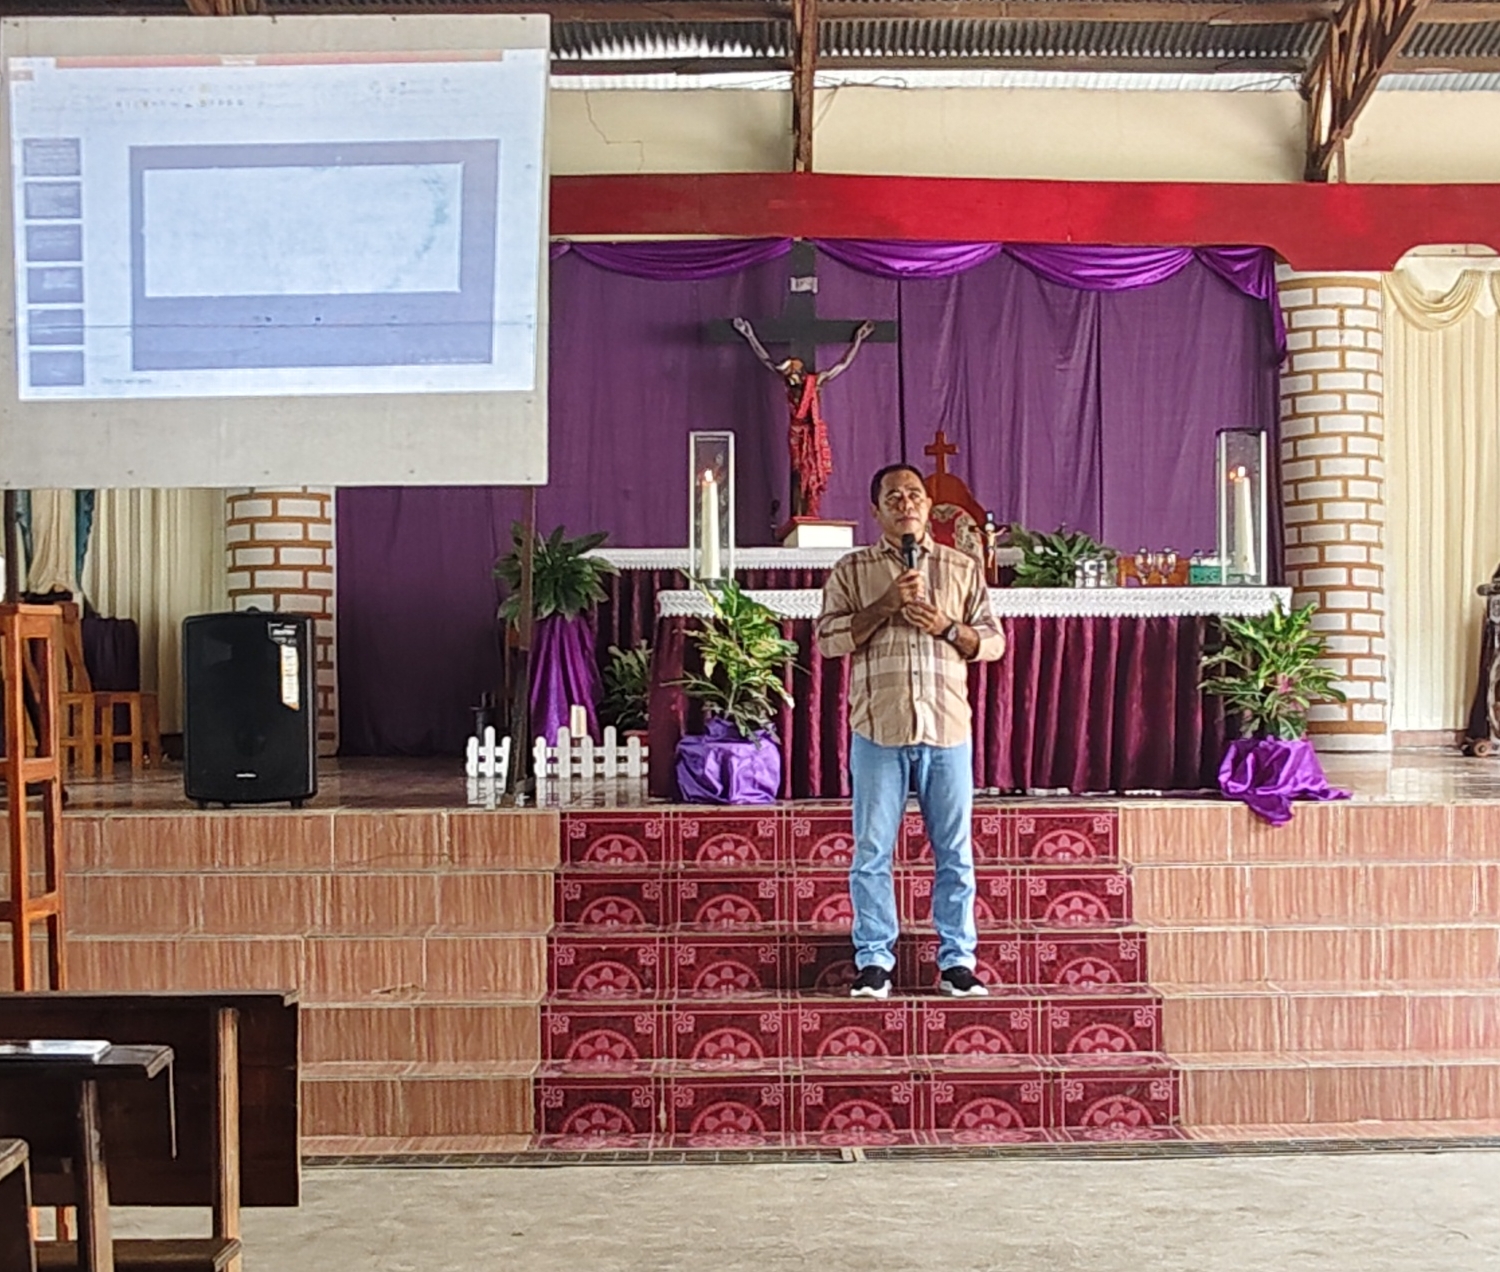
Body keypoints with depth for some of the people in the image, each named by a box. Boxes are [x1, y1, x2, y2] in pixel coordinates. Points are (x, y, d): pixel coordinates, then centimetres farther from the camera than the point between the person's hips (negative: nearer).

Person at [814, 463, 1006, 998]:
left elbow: (994, 642, 12)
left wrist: (948, 627, -6)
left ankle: (956, 961, 13)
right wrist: (886, 604, -11)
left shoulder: (963, 568, 13)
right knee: (872, 851, 1)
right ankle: (874, 961, 10)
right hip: (878, 728, -1)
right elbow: (828, 637, -2)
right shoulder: (852, 570, 9)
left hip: (948, 727, 1)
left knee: (955, 851, 4)